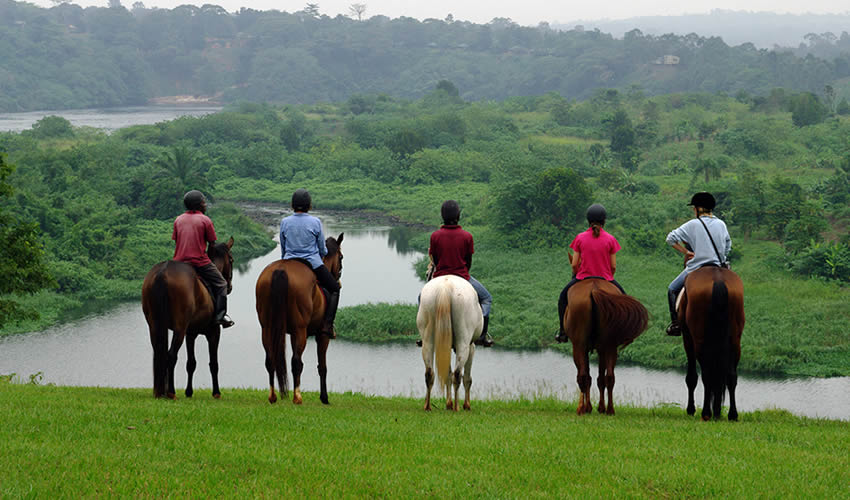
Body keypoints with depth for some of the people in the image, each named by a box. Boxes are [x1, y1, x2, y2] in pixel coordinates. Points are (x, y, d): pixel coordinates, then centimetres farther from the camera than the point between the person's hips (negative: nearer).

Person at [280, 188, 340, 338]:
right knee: (334, 289, 13)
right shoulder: (315, 223, -9)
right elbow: (323, 250, 0)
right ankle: (327, 324, -1)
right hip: (313, 263, -2)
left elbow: (283, 249, 7)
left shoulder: (285, 222, -3)